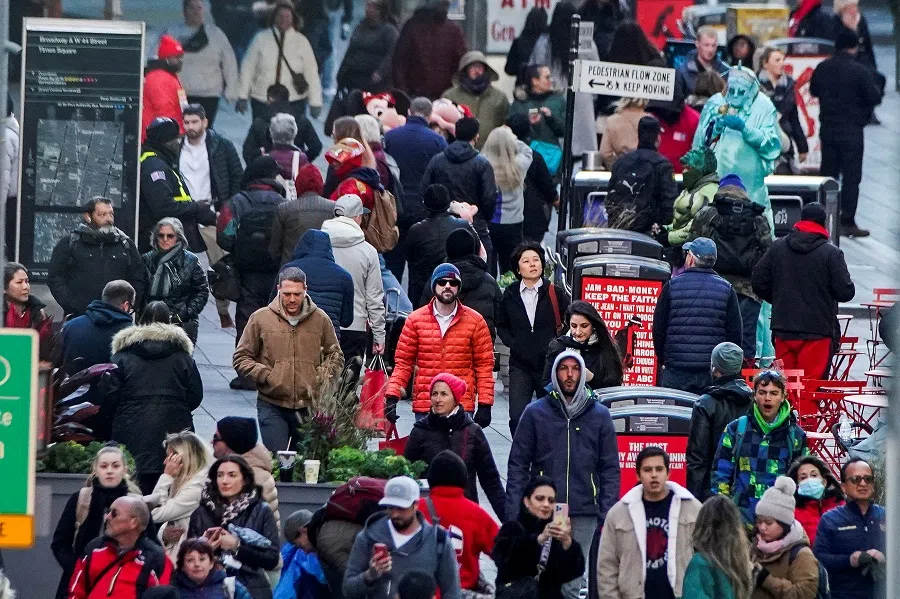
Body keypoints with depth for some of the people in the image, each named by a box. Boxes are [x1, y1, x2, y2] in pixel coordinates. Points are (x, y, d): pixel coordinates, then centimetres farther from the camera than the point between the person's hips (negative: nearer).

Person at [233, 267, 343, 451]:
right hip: (272, 406, -2)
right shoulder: (260, 318, 1)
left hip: (309, 407, 2)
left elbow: (335, 356, 17)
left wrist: (323, 376, -2)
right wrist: (265, 375, -9)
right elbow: (241, 358, 6)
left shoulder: (320, 320, 6)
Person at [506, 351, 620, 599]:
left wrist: (608, 513, -1)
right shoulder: (536, 413, 6)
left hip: (584, 513, 1)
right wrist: (513, 511, -3)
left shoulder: (599, 415, 8)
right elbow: (518, 464, 6)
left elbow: (610, 467, 9)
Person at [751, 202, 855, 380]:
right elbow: (846, 292, -10)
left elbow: (759, 282, 7)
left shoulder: (777, 247, 4)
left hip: (783, 330, 4)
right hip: (817, 332, -4)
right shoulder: (831, 254, -9)